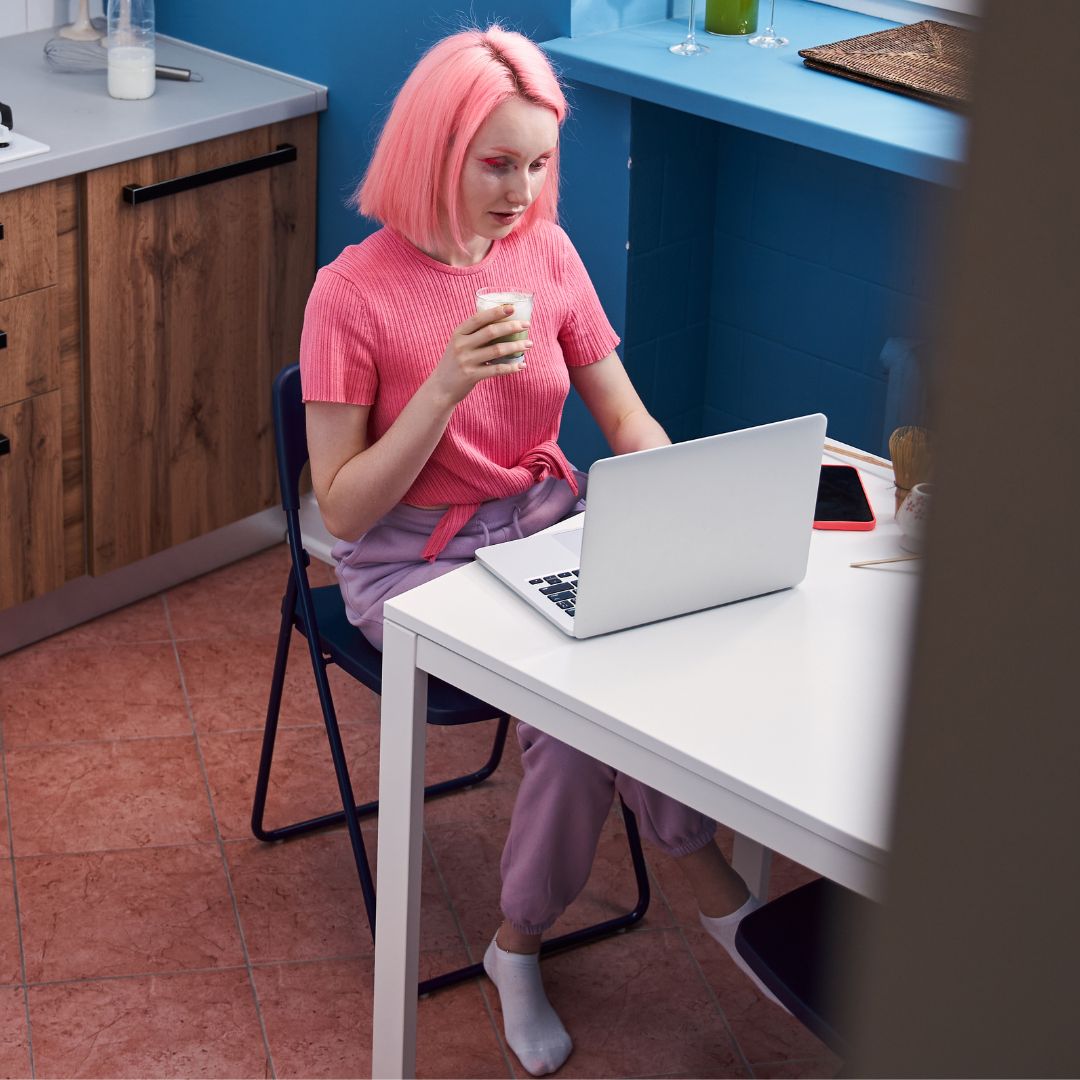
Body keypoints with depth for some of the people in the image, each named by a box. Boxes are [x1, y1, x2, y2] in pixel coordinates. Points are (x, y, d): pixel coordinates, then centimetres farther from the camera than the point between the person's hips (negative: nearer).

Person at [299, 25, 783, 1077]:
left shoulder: (547, 253, 1)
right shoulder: (352, 292, -13)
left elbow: (625, 418, 9)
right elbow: (344, 512, -13)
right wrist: (446, 387, -25)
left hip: (548, 527, 4)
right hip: (415, 563, -4)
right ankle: (723, 901, -6)